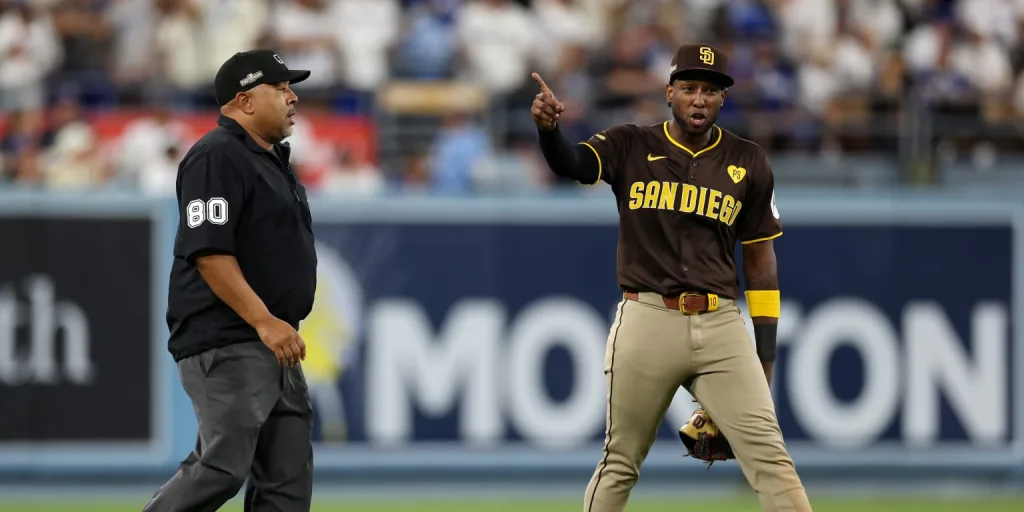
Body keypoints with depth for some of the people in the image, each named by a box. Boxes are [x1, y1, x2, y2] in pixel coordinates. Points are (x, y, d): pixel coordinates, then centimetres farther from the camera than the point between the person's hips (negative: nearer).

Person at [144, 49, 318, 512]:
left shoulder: (272, 158, 19)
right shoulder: (217, 157, -12)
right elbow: (208, 252, -21)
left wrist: (281, 327, 20)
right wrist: (265, 322, -24)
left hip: (273, 343, 10)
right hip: (225, 344, -10)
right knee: (223, 468, -16)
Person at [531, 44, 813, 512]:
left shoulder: (747, 163, 8)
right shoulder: (630, 147, 3)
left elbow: (759, 256, 13)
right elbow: (570, 164, -16)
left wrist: (766, 350, 10)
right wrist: (548, 128, -40)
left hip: (721, 325, 1)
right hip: (646, 321, -1)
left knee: (769, 455, -7)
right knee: (620, 461, 7)